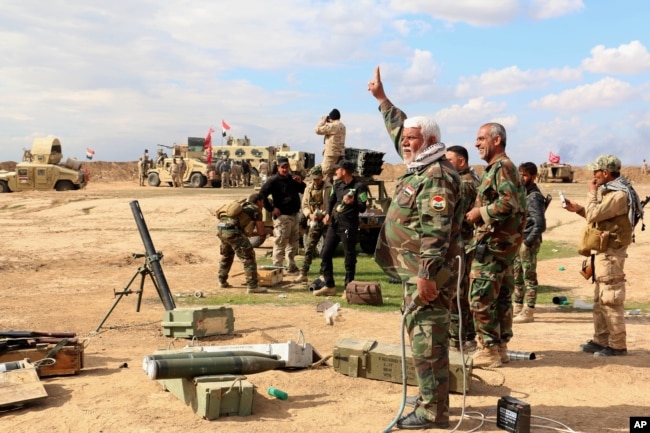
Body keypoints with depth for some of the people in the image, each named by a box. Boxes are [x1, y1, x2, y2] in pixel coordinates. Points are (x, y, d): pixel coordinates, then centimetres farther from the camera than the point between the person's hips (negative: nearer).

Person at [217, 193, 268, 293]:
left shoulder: (242, 207, 32)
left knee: (226, 255, 29)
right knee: (248, 257, -1)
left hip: (220, 228, 8)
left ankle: (222, 282, 39)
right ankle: (252, 286, -3)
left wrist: (255, 232, 31)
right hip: (232, 230, -8)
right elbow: (261, 232, 6)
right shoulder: (256, 210, 9)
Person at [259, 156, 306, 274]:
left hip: (294, 215, 8)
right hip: (282, 216, -8)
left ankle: (291, 266, 26)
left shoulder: (292, 179, 16)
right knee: (280, 242, -8)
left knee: (293, 242, 15)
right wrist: (271, 209, -16)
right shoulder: (273, 180, -9)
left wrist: (300, 183, 3)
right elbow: (262, 194, -14)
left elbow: (304, 191, 24)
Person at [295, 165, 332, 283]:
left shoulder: (329, 188, -6)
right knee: (309, 248, -2)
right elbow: (304, 206, 10)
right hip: (314, 223, 4)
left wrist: (323, 214, -20)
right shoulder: (309, 189, 9)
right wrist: (310, 214, -8)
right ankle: (303, 274, -2)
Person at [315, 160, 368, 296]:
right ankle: (329, 286, 19)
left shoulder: (359, 186, -9)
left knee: (349, 258, -1)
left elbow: (362, 208, -12)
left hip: (348, 226, -7)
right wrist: (327, 214, -1)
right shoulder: (337, 185, 12)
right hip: (333, 224, 8)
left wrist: (352, 202, -31)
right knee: (325, 254, 9)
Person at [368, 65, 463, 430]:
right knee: (424, 335, 17)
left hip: (428, 272, -11)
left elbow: (435, 231, -25)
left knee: (427, 338, -7)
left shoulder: (436, 177, -18)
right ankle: (430, 395, 29)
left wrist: (426, 274, -29)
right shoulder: (420, 165, 13)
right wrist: (382, 98, 35)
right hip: (417, 270, 11)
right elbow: (400, 129, 30)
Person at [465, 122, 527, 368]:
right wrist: (479, 213, 11)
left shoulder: (502, 167, -14)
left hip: (493, 243, -11)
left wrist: (480, 212, -16)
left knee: (481, 298, -6)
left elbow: (509, 202, -26)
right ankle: (501, 347, 20)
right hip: (504, 242, 11)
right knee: (501, 296, 13)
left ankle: (488, 350, -1)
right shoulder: (499, 168, 18)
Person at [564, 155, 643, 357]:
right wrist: (578, 209, 13)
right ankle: (600, 340, 22)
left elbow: (593, 216, -22)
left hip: (610, 253, -11)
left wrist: (591, 193, -9)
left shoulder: (619, 194, -18)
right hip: (603, 252, 11)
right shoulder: (610, 191, 15)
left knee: (610, 300, -6)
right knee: (599, 300, 15)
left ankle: (618, 345, 1)